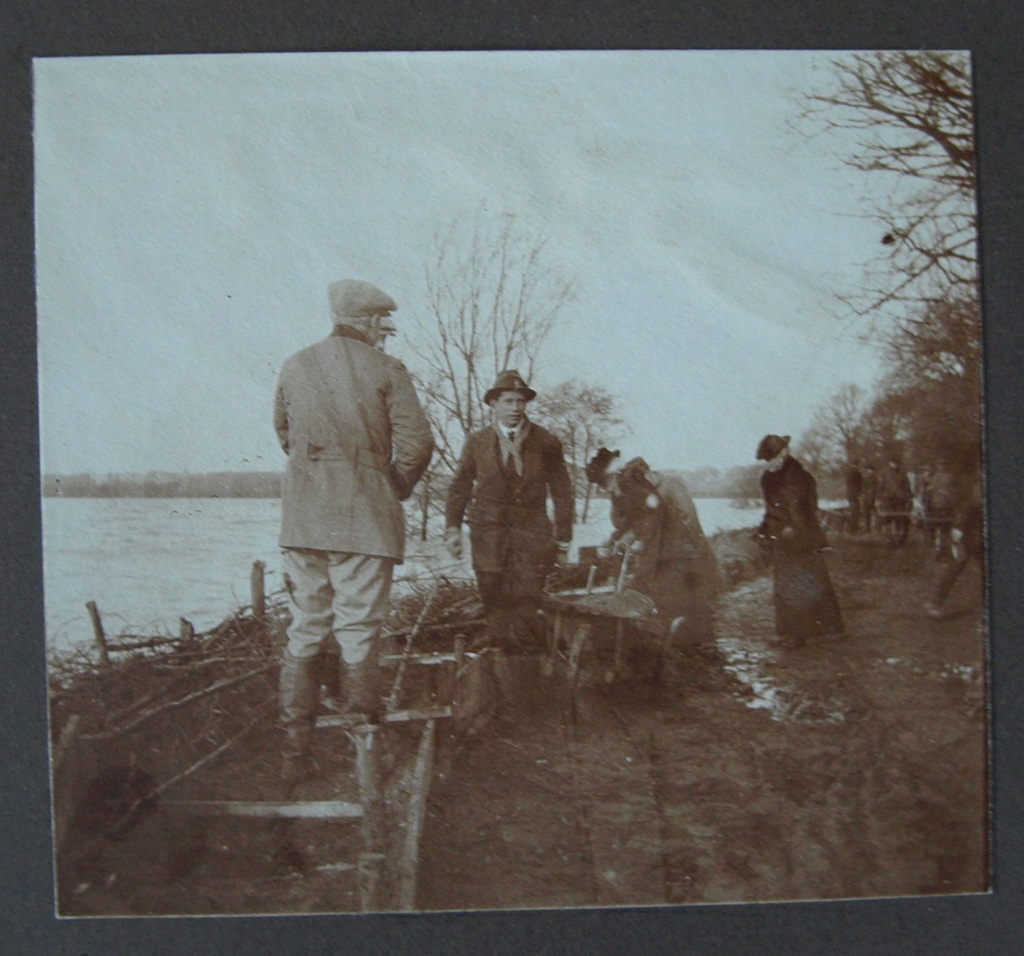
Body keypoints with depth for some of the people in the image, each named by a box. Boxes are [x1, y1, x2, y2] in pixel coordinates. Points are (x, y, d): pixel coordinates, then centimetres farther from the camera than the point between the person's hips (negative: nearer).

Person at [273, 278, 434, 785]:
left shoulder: (294, 367, 9)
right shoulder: (386, 370, -3)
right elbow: (417, 443, -8)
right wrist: (394, 489, 9)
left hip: (302, 516, 4)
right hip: (365, 519, -4)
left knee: (304, 633, 11)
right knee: (358, 634, 0)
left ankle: (294, 758, 15)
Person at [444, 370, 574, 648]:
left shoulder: (546, 443, 5)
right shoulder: (477, 442, 9)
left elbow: (562, 493, 9)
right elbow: (459, 488, 13)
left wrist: (562, 540, 7)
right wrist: (453, 528, 2)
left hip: (531, 532, -1)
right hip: (488, 532, 1)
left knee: (526, 602, -10)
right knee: (495, 604, 0)